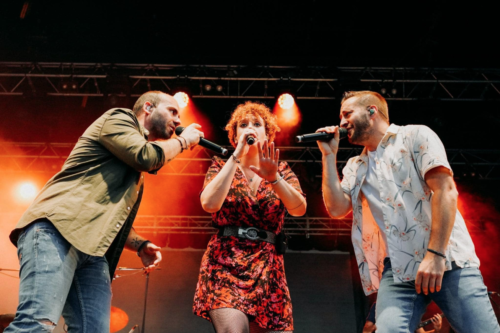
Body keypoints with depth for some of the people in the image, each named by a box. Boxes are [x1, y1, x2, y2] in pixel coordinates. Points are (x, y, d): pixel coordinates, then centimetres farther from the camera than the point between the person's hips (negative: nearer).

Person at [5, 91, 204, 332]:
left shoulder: (134, 172, 32)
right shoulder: (118, 118, 8)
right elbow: (148, 156, -11)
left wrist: (140, 245, 16)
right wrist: (183, 141, 9)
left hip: (93, 253, 9)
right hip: (56, 231, -9)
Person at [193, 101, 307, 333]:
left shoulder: (281, 170, 11)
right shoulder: (222, 166, 8)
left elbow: (299, 209, -6)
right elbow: (209, 204, -13)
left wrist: (273, 178, -23)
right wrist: (236, 156, -11)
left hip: (267, 267, 3)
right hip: (224, 262, -2)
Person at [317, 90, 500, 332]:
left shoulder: (416, 136, 6)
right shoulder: (354, 167, 21)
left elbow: (445, 190, -7)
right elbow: (336, 208, 6)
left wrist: (435, 254, -17)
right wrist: (329, 155, 8)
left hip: (447, 260, -3)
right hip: (396, 271, 3)